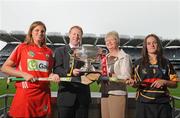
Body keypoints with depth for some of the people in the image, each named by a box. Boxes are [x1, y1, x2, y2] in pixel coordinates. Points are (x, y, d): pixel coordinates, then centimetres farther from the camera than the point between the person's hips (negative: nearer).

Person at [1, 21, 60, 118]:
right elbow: (4, 67, 0)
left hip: (44, 94, 3)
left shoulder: (49, 51, 10)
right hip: (25, 94, -3)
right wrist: (24, 74, -13)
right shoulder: (22, 47, 1)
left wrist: (52, 76, -5)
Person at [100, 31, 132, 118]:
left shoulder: (124, 57, -1)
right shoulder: (105, 58, 17)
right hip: (105, 93, 6)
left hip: (117, 93, -6)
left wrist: (110, 75, -19)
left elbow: (126, 77, -10)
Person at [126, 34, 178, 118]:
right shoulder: (139, 63, 4)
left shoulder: (166, 63, 7)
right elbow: (136, 84, 8)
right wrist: (133, 83, -14)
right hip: (144, 104, -1)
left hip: (162, 104, 1)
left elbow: (174, 84, 9)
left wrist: (164, 82, -10)